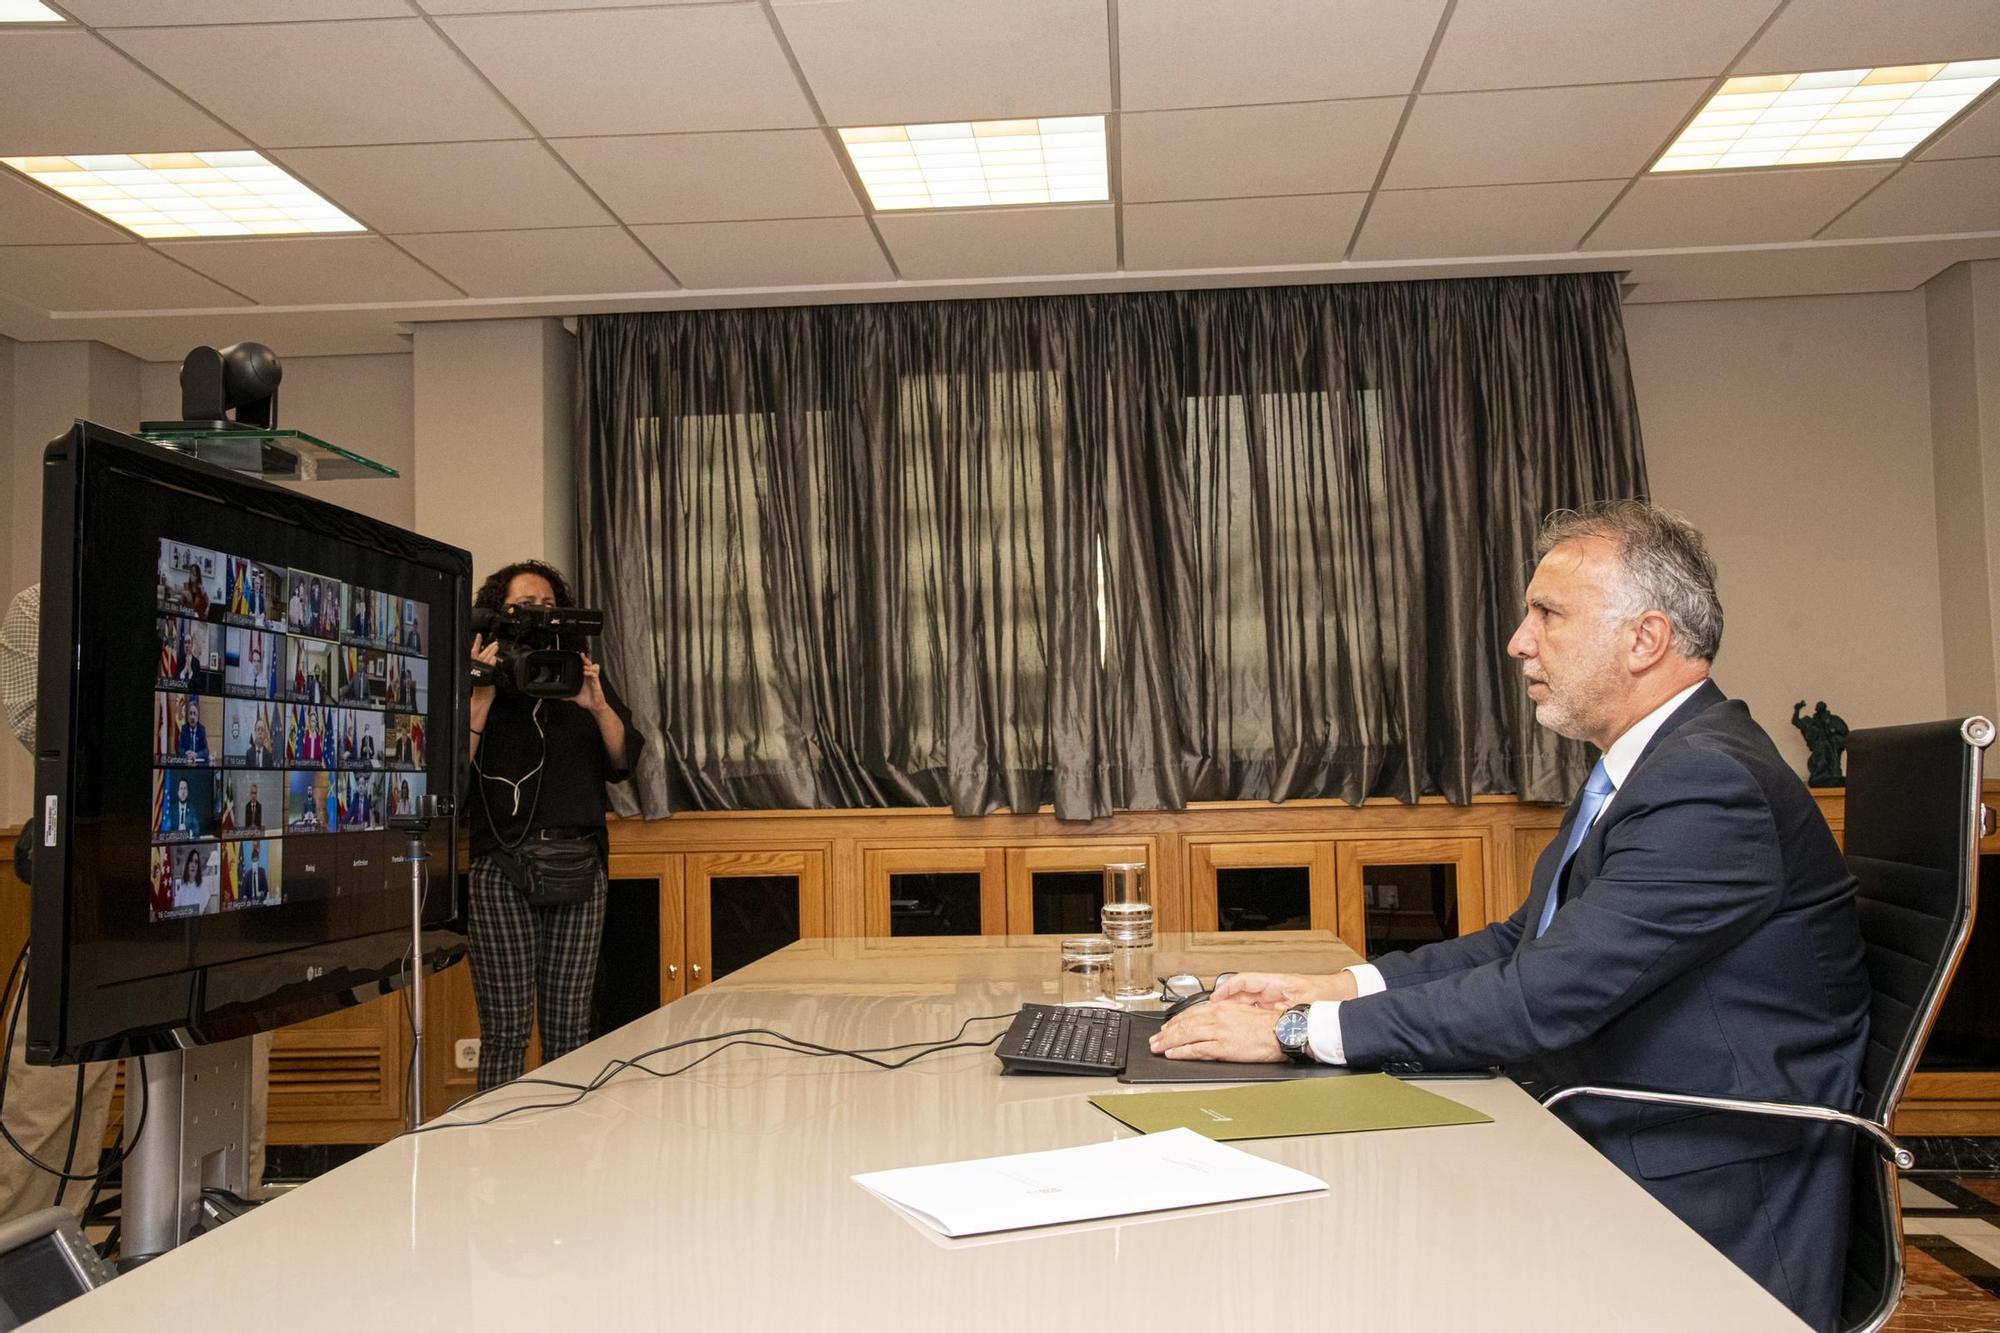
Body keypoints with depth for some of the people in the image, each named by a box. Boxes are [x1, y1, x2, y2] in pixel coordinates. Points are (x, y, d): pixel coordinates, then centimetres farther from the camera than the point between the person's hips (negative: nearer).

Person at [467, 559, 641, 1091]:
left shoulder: (584, 676, 15)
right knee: (506, 1031, -4)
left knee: (570, 1029, 3)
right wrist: (483, 695, -13)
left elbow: (624, 762, 6)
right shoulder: (480, 681, 6)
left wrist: (598, 706, -9)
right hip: (502, 865, -3)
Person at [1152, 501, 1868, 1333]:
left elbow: (1542, 998, -27)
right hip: (1600, 1158, 9)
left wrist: (1298, 1031, -21)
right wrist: (1332, 989, 2)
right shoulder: (1649, 766, 10)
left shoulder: (1712, 784, -23)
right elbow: (1522, 942, 14)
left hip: (1709, 1221, -8)